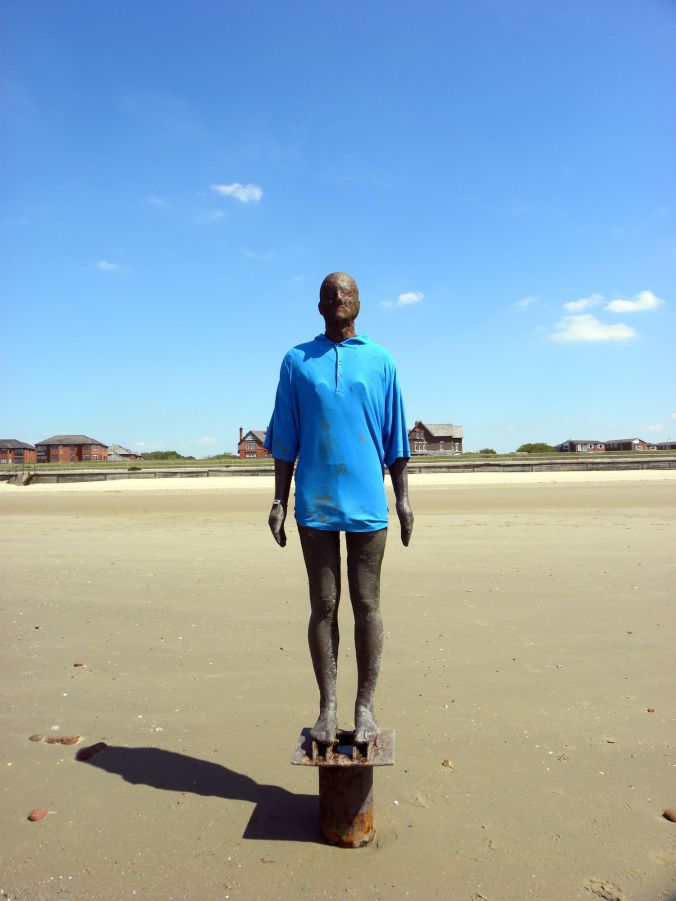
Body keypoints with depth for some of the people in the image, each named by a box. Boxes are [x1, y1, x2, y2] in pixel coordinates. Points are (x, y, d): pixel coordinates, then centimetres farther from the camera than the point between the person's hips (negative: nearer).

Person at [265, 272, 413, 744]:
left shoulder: (381, 361, 9)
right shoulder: (297, 361, 9)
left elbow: (396, 438, 9)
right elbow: (285, 441, 8)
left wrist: (404, 498, 4)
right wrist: (279, 501, 3)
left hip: (368, 503, 0)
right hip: (315, 505, 0)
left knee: (367, 606, 6)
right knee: (323, 606, 6)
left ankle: (366, 706, 19)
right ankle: (328, 706, 18)